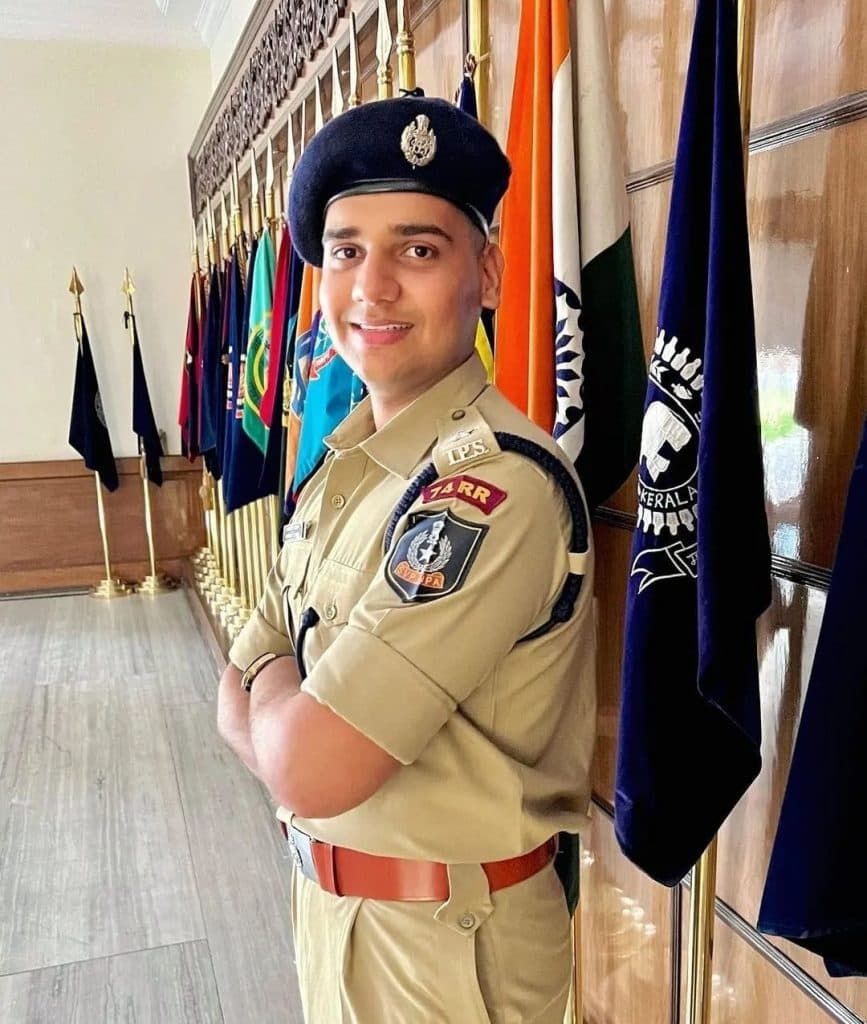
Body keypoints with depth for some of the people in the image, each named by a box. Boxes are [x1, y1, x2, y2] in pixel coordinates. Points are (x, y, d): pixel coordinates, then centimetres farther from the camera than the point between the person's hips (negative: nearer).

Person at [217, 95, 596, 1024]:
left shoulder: (496, 483, -28)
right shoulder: (343, 464, -1)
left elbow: (308, 771, -28)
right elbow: (238, 711, 2)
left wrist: (272, 685, -9)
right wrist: (303, 701, -18)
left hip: (446, 944, -7)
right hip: (330, 900, 7)